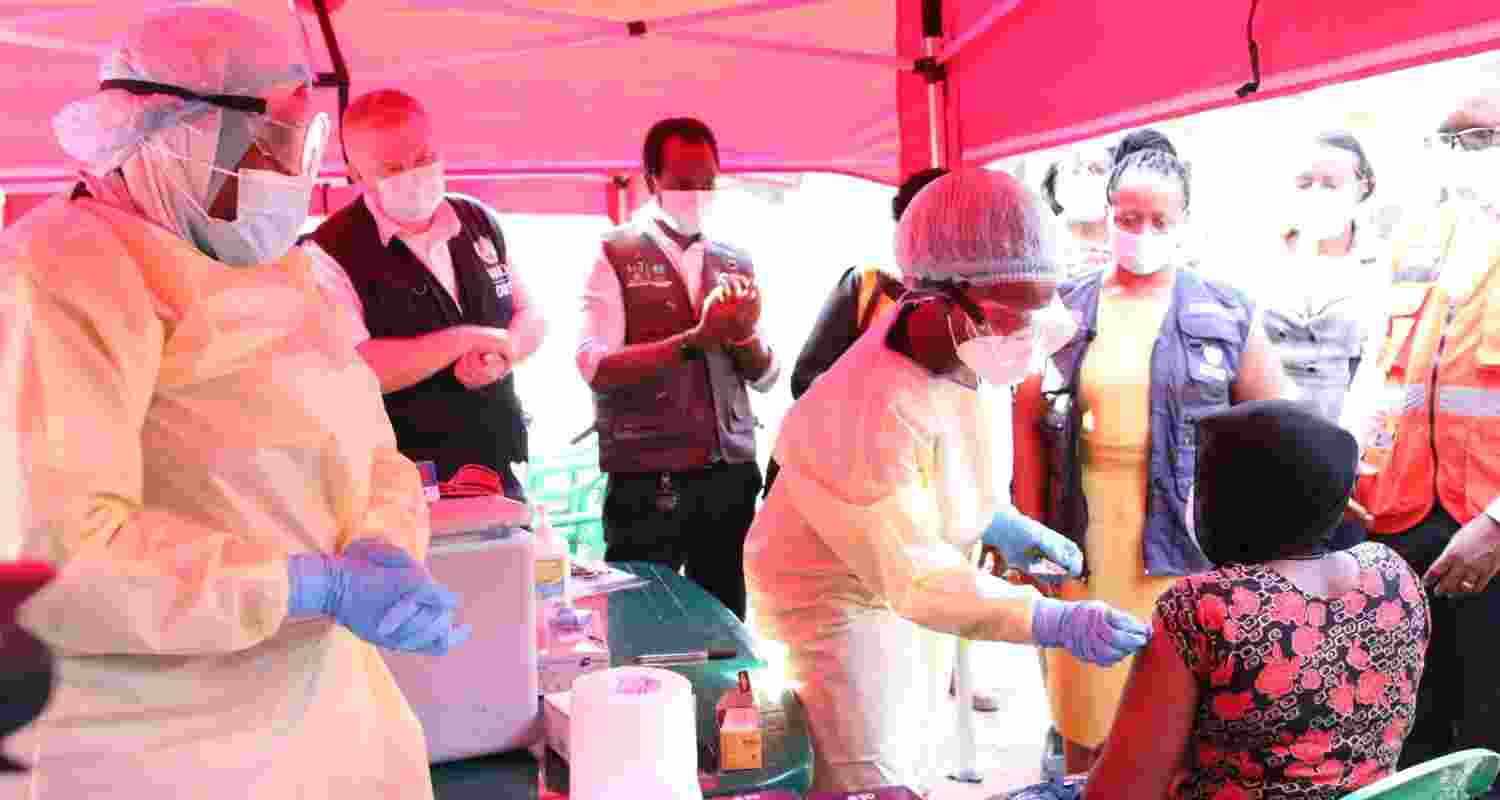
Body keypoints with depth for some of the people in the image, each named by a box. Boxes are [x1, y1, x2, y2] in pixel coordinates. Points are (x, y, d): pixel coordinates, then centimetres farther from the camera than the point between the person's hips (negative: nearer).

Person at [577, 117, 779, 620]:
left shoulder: (735, 262, 13)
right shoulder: (615, 255, -1)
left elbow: (768, 378, 11)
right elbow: (595, 367, -14)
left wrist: (744, 334, -10)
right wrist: (696, 338, -21)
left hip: (731, 473, 4)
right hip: (646, 480, -4)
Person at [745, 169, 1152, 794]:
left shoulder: (962, 346, -12)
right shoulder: (877, 409, -36)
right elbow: (915, 578, -35)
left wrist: (1002, 524, -3)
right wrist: (1056, 622, -41)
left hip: (916, 584, 8)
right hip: (837, 600, -8)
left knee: (913, 772, 22)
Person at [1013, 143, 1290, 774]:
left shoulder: (1228, 314, 3)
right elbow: (1029, 419, 6)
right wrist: (1031, 528, 2)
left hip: (1190, 539, -1)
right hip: (1084, 535, 1)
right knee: (1084, 698, 9)